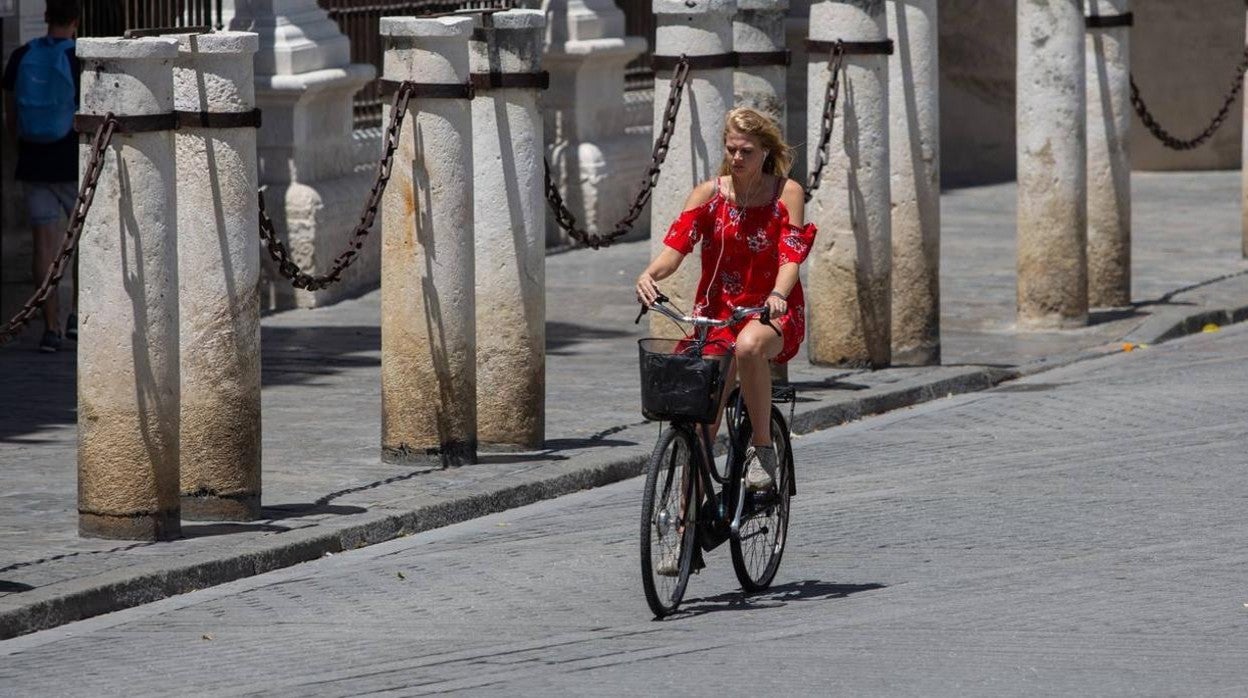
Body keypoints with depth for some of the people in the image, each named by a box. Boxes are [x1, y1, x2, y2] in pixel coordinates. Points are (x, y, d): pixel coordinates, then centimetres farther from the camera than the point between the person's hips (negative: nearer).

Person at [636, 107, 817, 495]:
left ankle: (762, 448, -23)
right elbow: (676, 246, -12)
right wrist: (650, 275, -34)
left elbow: (791, 257, -14)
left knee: (748, 345, -39)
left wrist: (777, 294, -36)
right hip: (717, 312, 2)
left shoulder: (786, 194, -3)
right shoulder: (709, 194, 1)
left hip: (772, 314, -2)